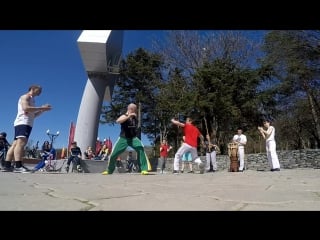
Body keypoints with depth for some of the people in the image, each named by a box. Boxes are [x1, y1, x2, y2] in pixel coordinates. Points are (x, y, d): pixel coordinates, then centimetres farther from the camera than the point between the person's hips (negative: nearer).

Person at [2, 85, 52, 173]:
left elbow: (33, 115, 29)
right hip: (22, 123, -10)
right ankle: (18, 166, -34)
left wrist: (42, 110, 14)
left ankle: (7, 166, 6)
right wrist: (41, 108, -16)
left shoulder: (31, 100, 29)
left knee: (15, 144, 6)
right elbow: (26, 108, -19)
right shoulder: (25, 97, 1)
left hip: (27, 124, 10)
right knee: (21, 143, -23)